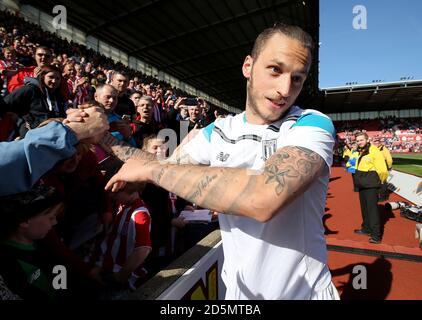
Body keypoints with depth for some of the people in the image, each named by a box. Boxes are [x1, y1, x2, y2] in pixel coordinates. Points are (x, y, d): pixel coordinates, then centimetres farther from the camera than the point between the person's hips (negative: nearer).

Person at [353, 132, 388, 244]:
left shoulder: (374, 151, -15)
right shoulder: (358, 152, 10)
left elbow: (382, 170, -16)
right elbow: (355, 165, 26)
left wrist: (379, 181, -4)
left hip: (371, 186, -8)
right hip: (362, 185, 8)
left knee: (372, 209, -6)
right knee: (364, 208, 17)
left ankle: (376, 235, 1)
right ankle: (366, 228, 31)